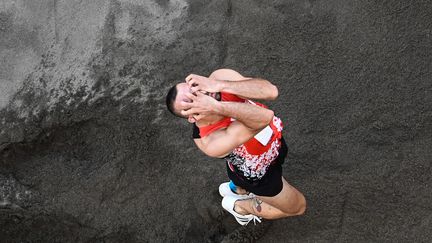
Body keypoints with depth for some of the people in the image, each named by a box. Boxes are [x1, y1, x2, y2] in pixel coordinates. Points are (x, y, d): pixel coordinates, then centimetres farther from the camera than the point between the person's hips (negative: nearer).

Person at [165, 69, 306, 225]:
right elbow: (265, 117, -50)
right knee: (298, 207, 19)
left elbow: (270, 91, -38)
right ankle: (238, 205, 31)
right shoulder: (211, 142, -43)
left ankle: (237, 189, 57)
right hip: (260, 174, -5)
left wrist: (220, 85, -44)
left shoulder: (220, 77, -29)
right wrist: (217, 107, -57)